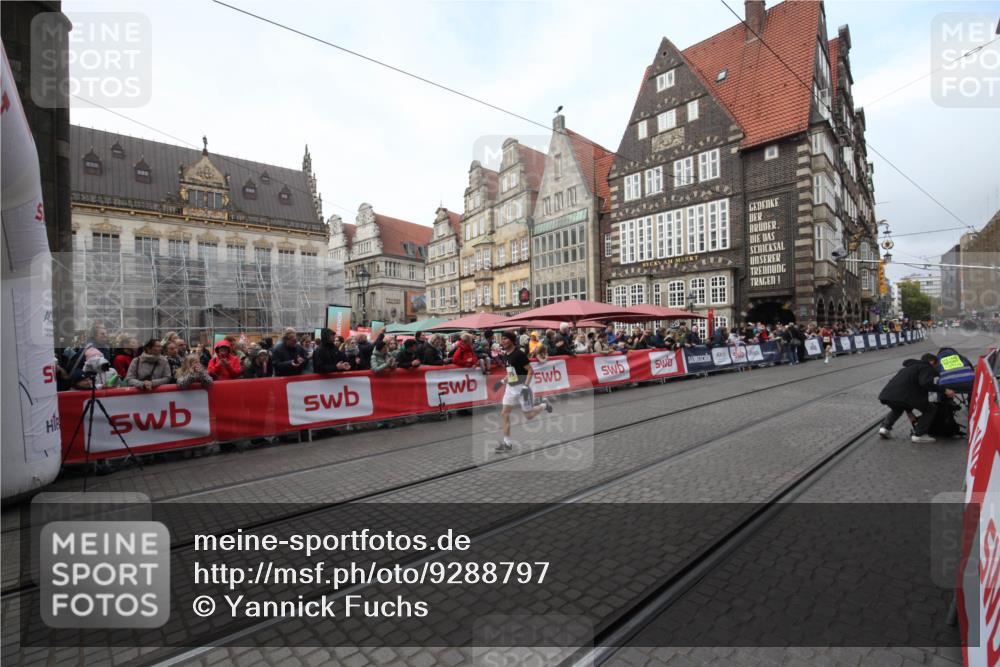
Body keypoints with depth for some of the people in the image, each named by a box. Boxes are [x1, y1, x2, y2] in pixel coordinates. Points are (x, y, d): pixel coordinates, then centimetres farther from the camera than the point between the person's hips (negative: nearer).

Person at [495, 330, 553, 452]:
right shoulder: (506, 354, 6)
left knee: (528, 416, 3)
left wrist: (526, 386, -23)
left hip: (521, 387, -7)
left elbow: (530, 370, -16)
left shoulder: (519, 354, -18)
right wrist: (503, 380, 12)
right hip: (510, 387, 7)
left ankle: (544, 405, 32)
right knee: (504, 414, 0)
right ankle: (507, 443, 8)